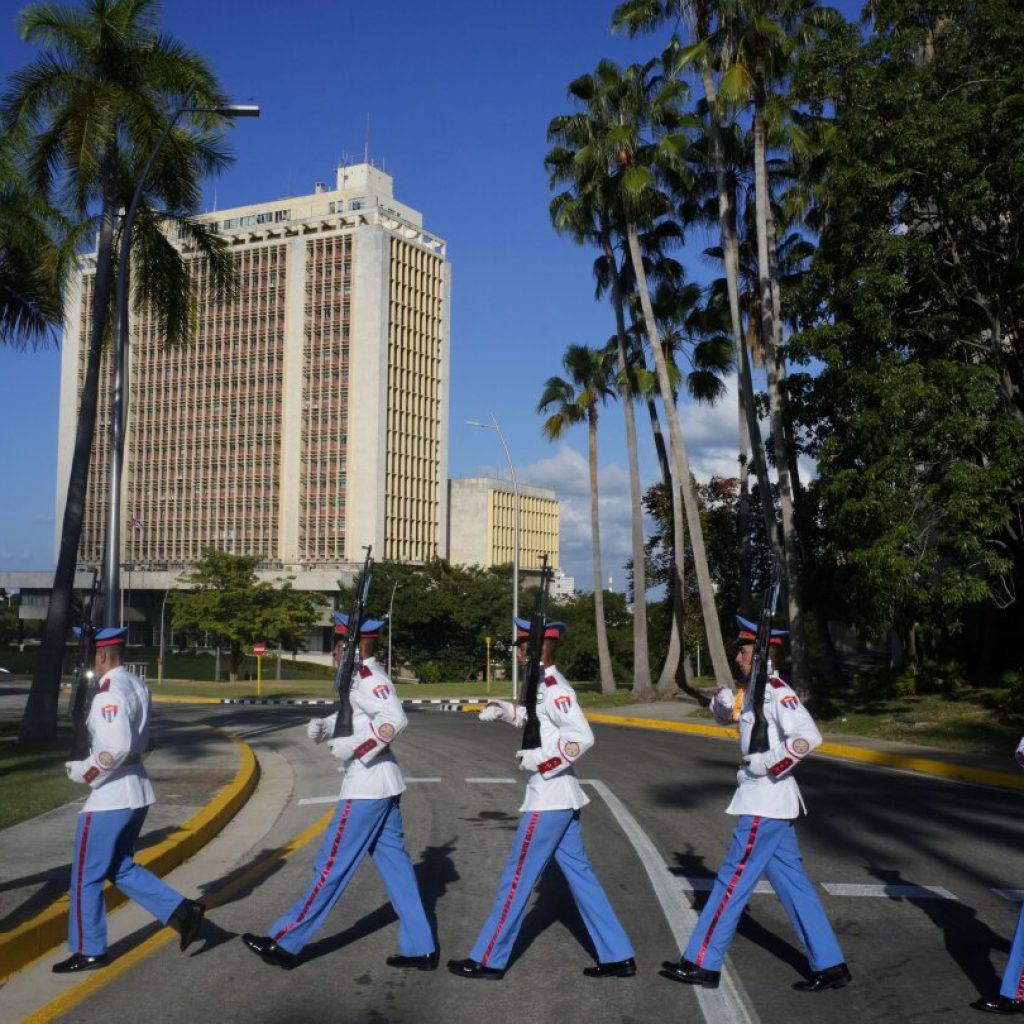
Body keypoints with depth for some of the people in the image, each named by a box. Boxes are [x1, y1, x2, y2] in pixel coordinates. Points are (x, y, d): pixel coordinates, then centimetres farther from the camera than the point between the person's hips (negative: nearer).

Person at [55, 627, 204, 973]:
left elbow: (116, 747, -28)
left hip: (110, 797, -9)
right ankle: (181, 911, 14)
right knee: (120, 868, 20)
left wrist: (84, 772, -14)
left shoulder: (109, 692, -19)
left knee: (86, 876, 6)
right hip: (137, 790, 9)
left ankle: (89, 951, 16)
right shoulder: (137, 685, 10)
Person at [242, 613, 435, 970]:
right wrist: (323, 725, 6)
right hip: (382, 784, 10)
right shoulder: (361, 677, 13)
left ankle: (284, 943, 9)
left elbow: (394, 718, -29)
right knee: (394, 863, 11)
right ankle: (420, 949, 16)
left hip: (365, 787, -10)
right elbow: (351, 716, 24)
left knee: (332, 865, -1)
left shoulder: (367, 677, -17)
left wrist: (354, 747, -26)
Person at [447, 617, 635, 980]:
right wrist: (503, 710, 15)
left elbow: (582, 737, -28)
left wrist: (539, 760, -22)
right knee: (579, 873, 12)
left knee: (517, 876, 1)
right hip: (559, 797, 10)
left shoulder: (553, 688, -18)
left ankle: (488, 959, 12)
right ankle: (618, 957, 16)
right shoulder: (544, 685, 10)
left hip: (549, 798, -10)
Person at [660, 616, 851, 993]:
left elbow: (808, 736, -29)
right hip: (769, 802, 10)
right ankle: (830, 965, 17)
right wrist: (722, 701, 3)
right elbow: (725, 717, 25)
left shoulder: (777, 692, -16)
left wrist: (768, 765, -23)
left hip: (764, 803, -10)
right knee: (792, 882, 12)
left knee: (733, 881, -1)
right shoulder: (755, 691, 12)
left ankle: (702, 963, 8)